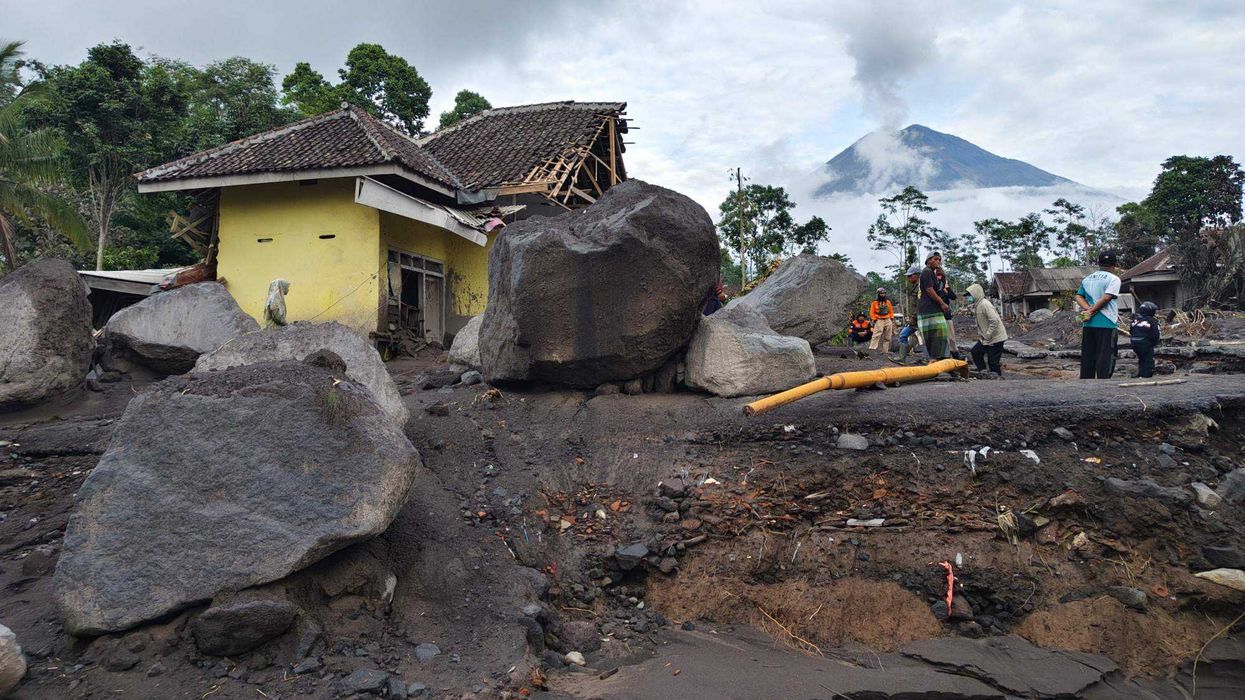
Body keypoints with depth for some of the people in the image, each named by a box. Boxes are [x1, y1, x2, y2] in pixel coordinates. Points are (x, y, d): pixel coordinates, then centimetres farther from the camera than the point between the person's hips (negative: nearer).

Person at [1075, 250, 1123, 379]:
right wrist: (1092, 312, -12)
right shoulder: (1113, 279, -4)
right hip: (1107, 324, -5)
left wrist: (1088, 310, -5)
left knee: (1087, 357, 10)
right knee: (1105, 357, -3)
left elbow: (1078, 297, 6)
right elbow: (1106, 298, -16)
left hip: (1087, 324, 6)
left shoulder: (1087, 279, 14)